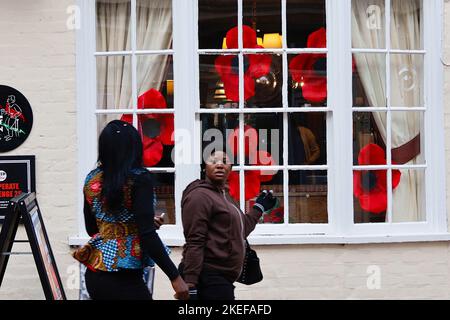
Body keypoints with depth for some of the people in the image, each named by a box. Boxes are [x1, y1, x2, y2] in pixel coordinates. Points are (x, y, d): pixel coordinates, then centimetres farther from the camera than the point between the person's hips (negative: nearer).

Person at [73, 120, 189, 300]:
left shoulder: (92, 180, 6)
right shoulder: (139, 179, -11)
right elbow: (147, 235, -18)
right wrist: (175, 276, -15)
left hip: (94, 274, 7)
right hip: (123, 279, -7)